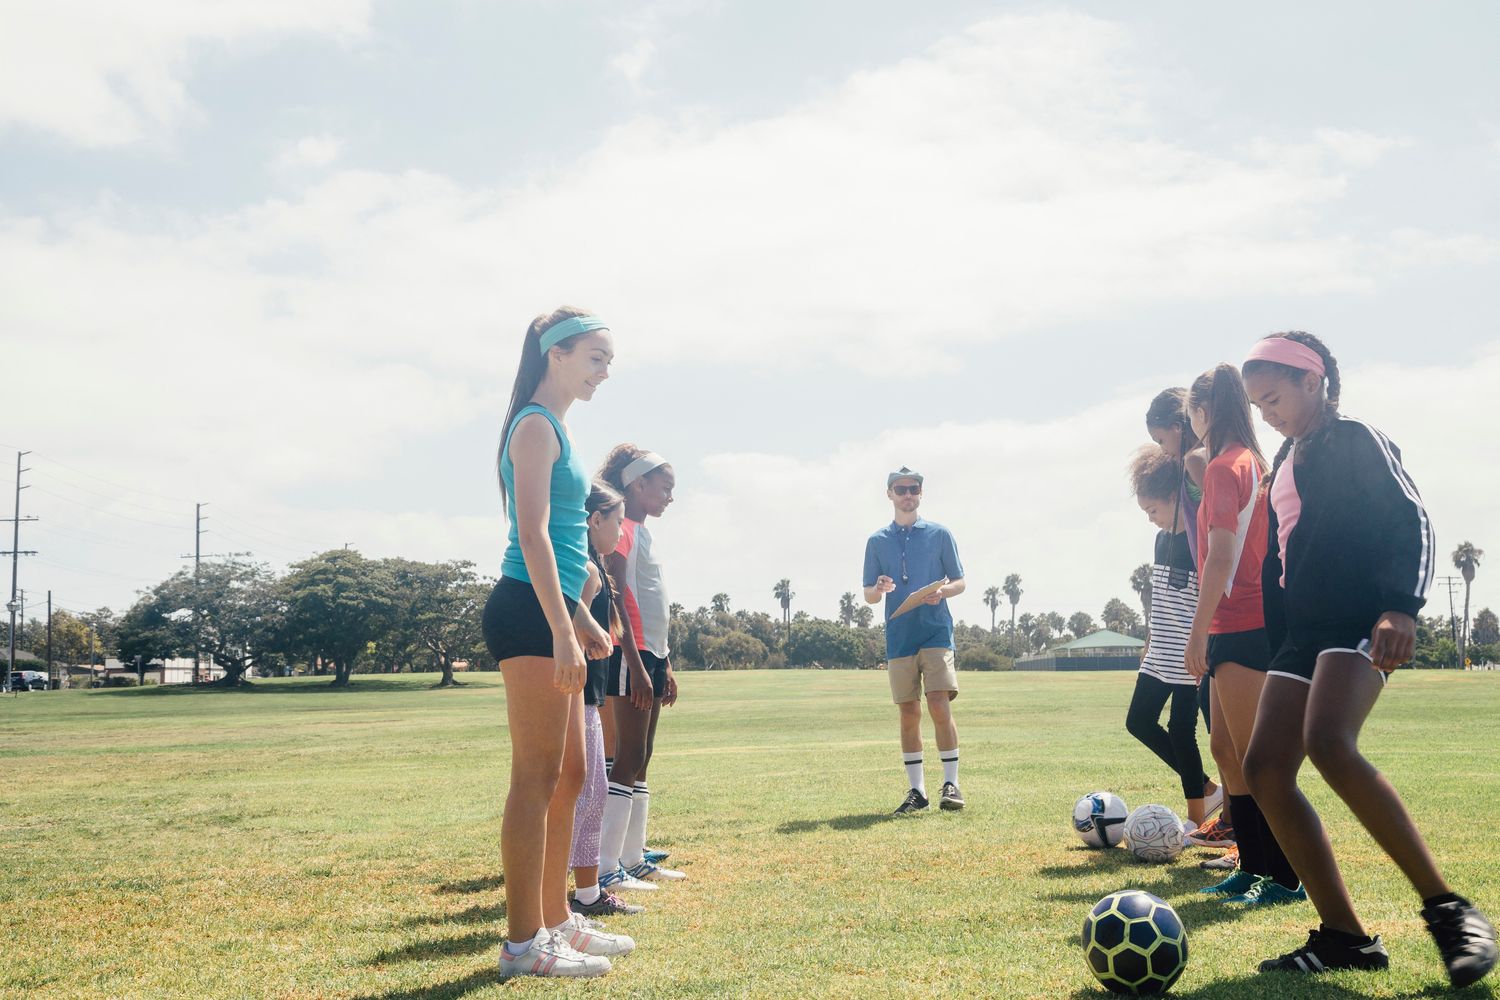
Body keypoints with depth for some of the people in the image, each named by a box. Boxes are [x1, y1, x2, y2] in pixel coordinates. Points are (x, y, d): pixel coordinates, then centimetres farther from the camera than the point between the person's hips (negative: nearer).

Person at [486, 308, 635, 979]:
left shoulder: (553, 428, 21)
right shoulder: (537, 425, -9)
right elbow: (533, 534, -18)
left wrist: (581, 620, 26)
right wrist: (563, 632, -23)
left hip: (551, 615, 10)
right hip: (529, 616, -10)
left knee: (568, 776, 15)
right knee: (537, 778, -7)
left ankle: (555, 921, 25)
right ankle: (524, 944, 0)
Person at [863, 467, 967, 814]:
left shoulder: (939, 534, 6)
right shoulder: (877, 541, 11)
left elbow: (960, 582, 8)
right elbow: (868, 595, 12)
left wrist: (942, 591, -14)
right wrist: (879, 589, -11)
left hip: (936, 632, -2)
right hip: (899, 638, 2)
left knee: (939, 706, -13)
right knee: (909, 714, 4)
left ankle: (951, 784, -3)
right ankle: (916, 790, 11)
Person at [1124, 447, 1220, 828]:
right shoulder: (1163, 538, 10)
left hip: (1188, 660, -9)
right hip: (1159, 657, 9)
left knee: (1181, 731, -4)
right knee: (1138, 721, 10)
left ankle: (1197, 818, 10)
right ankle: (1206, 789, 19)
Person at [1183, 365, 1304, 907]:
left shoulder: (1225, 466, -12)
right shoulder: (1253, 462, 17)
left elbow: (1221, 557, -18)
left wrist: (1198, 632, -16)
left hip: (1239, 626, -10)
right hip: (1248, 622, 10)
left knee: (1256, 758, -5)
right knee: (1225, 747, 15)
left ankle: (1287, 877, 1)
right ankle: (1253, 867, 21)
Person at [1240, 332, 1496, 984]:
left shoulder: (1355, 439, -1)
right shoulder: (1284, 465, 23)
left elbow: (1410, 520, -12)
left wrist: (1401, 604, -27)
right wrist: (1276, 652, 22)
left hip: (1358, 620, -9)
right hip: (1302, 630, 9)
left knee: (1328, 744, -32)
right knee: (1264, 768, -6)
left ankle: (1447, 909, -22)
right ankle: (1344, 937, -2)